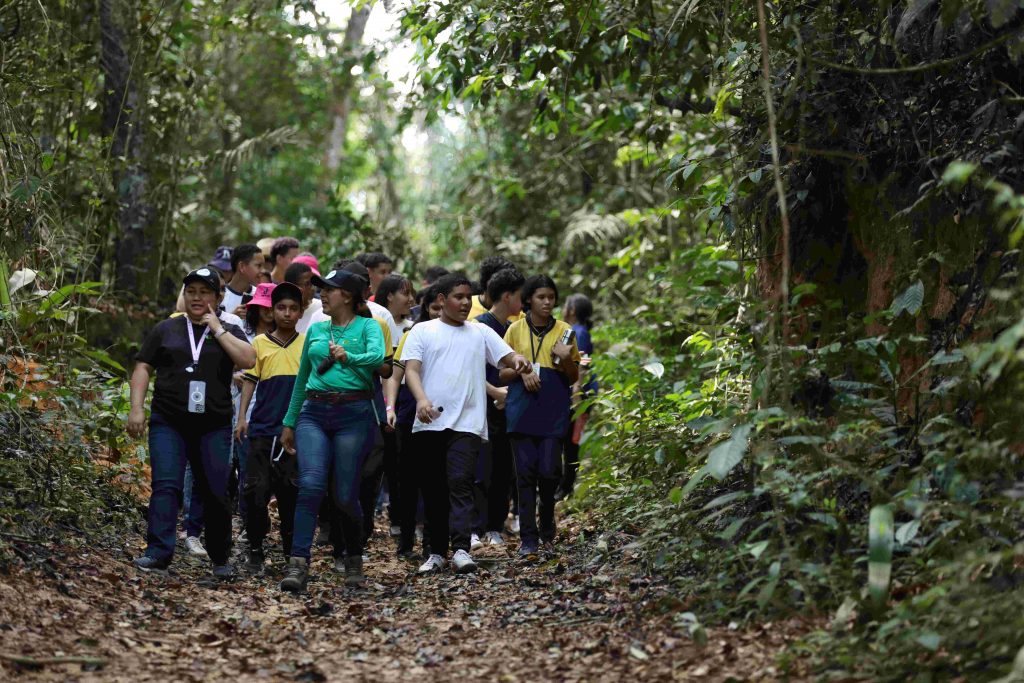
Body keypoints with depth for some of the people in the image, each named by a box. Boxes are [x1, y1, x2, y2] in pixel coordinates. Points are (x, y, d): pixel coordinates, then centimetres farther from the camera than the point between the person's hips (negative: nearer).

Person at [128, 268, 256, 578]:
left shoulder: (229, 332, 11)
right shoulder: (166, 329, 13)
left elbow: (248, 360, -8)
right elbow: (143, 368, 10)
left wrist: (217, 329, -6)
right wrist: (136, 408, -2)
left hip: (213, 427, 0)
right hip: (168, 423, 0)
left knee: (216, 492, 3)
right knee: (166, 485, -14)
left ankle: (220, 559, 15)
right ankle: (158, 552, -20)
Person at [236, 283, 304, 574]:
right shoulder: (260, 343, 6)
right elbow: (250, 381, 9)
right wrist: (242, 417, 1)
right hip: (262, 427, 0)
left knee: (291, 491, 2)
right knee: (255, 490, -3)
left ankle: (292, 550, 13)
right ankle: (255, 550, 7)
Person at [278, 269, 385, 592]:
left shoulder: (367, 326, 4)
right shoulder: (315, 330, 17)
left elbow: (377, 356, -18)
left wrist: (348, 358, -35)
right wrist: (289, 422, 26)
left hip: (354, 414, -3)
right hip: (314, 413, 3)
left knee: (344, 496, -2)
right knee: (311, 484, -18)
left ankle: (354, 559, 24)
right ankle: (298, 564, -23)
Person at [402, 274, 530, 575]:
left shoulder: (481, 333, 15)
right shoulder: (422, 331, 10)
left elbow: (508, 357, 9)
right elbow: (411, 369, 0)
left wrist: (518, 360, -17)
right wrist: (422, 399, -19)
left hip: (467, 423, 0)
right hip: (429, 423, 1)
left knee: (460, 483, -15)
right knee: (434, 490, 6)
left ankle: (461, 549, -23)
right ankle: (436, 552, 14)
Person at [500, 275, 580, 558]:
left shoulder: (564, 331, 7)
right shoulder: (515, 330, 7)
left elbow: (574, 378, 11)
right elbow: (503, 372, 10)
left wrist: (567, 360, -9)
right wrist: (521, 370, -10)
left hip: (553, 412, 0)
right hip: (522, 409, 0)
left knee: (550, 470, -8)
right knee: (526, 472, -2)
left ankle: (547, 518, 22)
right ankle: (528, 537, 1)